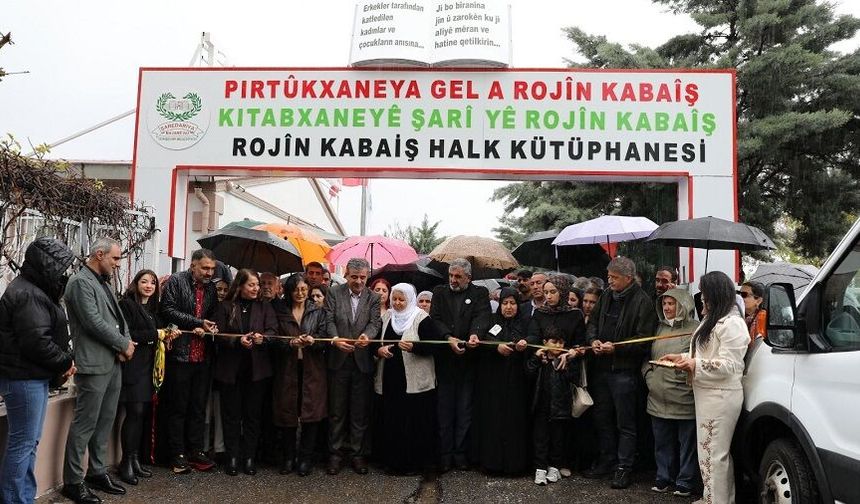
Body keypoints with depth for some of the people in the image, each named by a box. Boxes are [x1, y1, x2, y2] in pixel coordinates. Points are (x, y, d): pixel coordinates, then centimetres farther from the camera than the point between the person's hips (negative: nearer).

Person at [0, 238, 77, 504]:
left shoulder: (33, 290, 14)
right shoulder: (28, 295, -19)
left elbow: (48, 335, 16)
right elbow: (37, 341, -25)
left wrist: (63, 362, 2)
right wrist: (66, 362, -11)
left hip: (34, 377, 11)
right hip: (24, 379, -11)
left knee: (29, 442, 17)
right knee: (22, 443, -2)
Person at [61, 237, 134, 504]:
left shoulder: (103, 283, 17)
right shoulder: (80, 282, -11)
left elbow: (118, 317, 16)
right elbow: (93, 322, -19)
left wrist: (126, 343, -2)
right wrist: (124, 344, -10)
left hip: (113, 362, 9)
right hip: (94, 364, -9)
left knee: (105, 421, 14)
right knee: (85, 424, -2)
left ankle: (98, 472, 24)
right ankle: (73, 481, 8)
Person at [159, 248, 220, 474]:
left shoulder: (211, 288, 12)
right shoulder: (176, 281, -3)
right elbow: (169, 310, -12)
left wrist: (207, 328, -6)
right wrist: (198, 323, -13)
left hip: (203, 356, 5)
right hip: (180, 354, -5)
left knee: (199, 407, 10)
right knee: (178, 407, 4)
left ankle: (196, 451, 19)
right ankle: (177, 454, 13)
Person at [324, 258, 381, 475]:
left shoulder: (373, 298, 4)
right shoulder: (334, 293, 2)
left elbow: (375, 322, -7)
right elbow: (329, 320, -6)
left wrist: (367, 335, -29)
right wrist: (335, 339, -26)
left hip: (363, 361, 1)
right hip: (338, 360, -1)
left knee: (360, 412, 8)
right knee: (337, 410, 8)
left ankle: (358, 453, 20)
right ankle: (335, 453, 20)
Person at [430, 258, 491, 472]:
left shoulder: (480, 293, 5)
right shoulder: (440, 292, 9)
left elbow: (482, 316, -12)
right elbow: (435, 319, -3)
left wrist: (475, 333, -33)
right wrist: (449, 338, -19)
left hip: (468, 360, -1)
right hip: (444, 359, 1)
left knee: (465, 409, 6)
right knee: (445, 408, 5)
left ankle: (461, 453, 16)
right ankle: (445, 454, 12)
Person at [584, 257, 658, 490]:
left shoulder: (642, 302, -12)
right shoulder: (606, 296, 8)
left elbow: (644, 339, -16)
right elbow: (593, 322, 18)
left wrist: (615, 347, -21)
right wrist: (593, 340, -1)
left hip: (624, 371, -7)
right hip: (601, 366, 7)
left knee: (625, 422, 5)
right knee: (602, 418, 17)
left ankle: (624, 467, 17)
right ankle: (606, 460, 32)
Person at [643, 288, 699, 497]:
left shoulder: (695, 329, -7)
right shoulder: (660, 328, 13)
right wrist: (648, 374, 6)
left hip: (685, 399, -6)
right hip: (658, 398, 6)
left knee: (687, 442, 6)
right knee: (662, 442, 16)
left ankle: (685, 482, 18)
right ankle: (664, 477, 28)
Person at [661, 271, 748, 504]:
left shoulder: (731, 323, -17)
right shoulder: (713, 320, 15)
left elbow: (728, 365, -20)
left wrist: (695, 365, -20)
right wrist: (682, 357, 11)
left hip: (721, 396, -10)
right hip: (709, 395, 10)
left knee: (713, 452, -2)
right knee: (717, 450, 17)